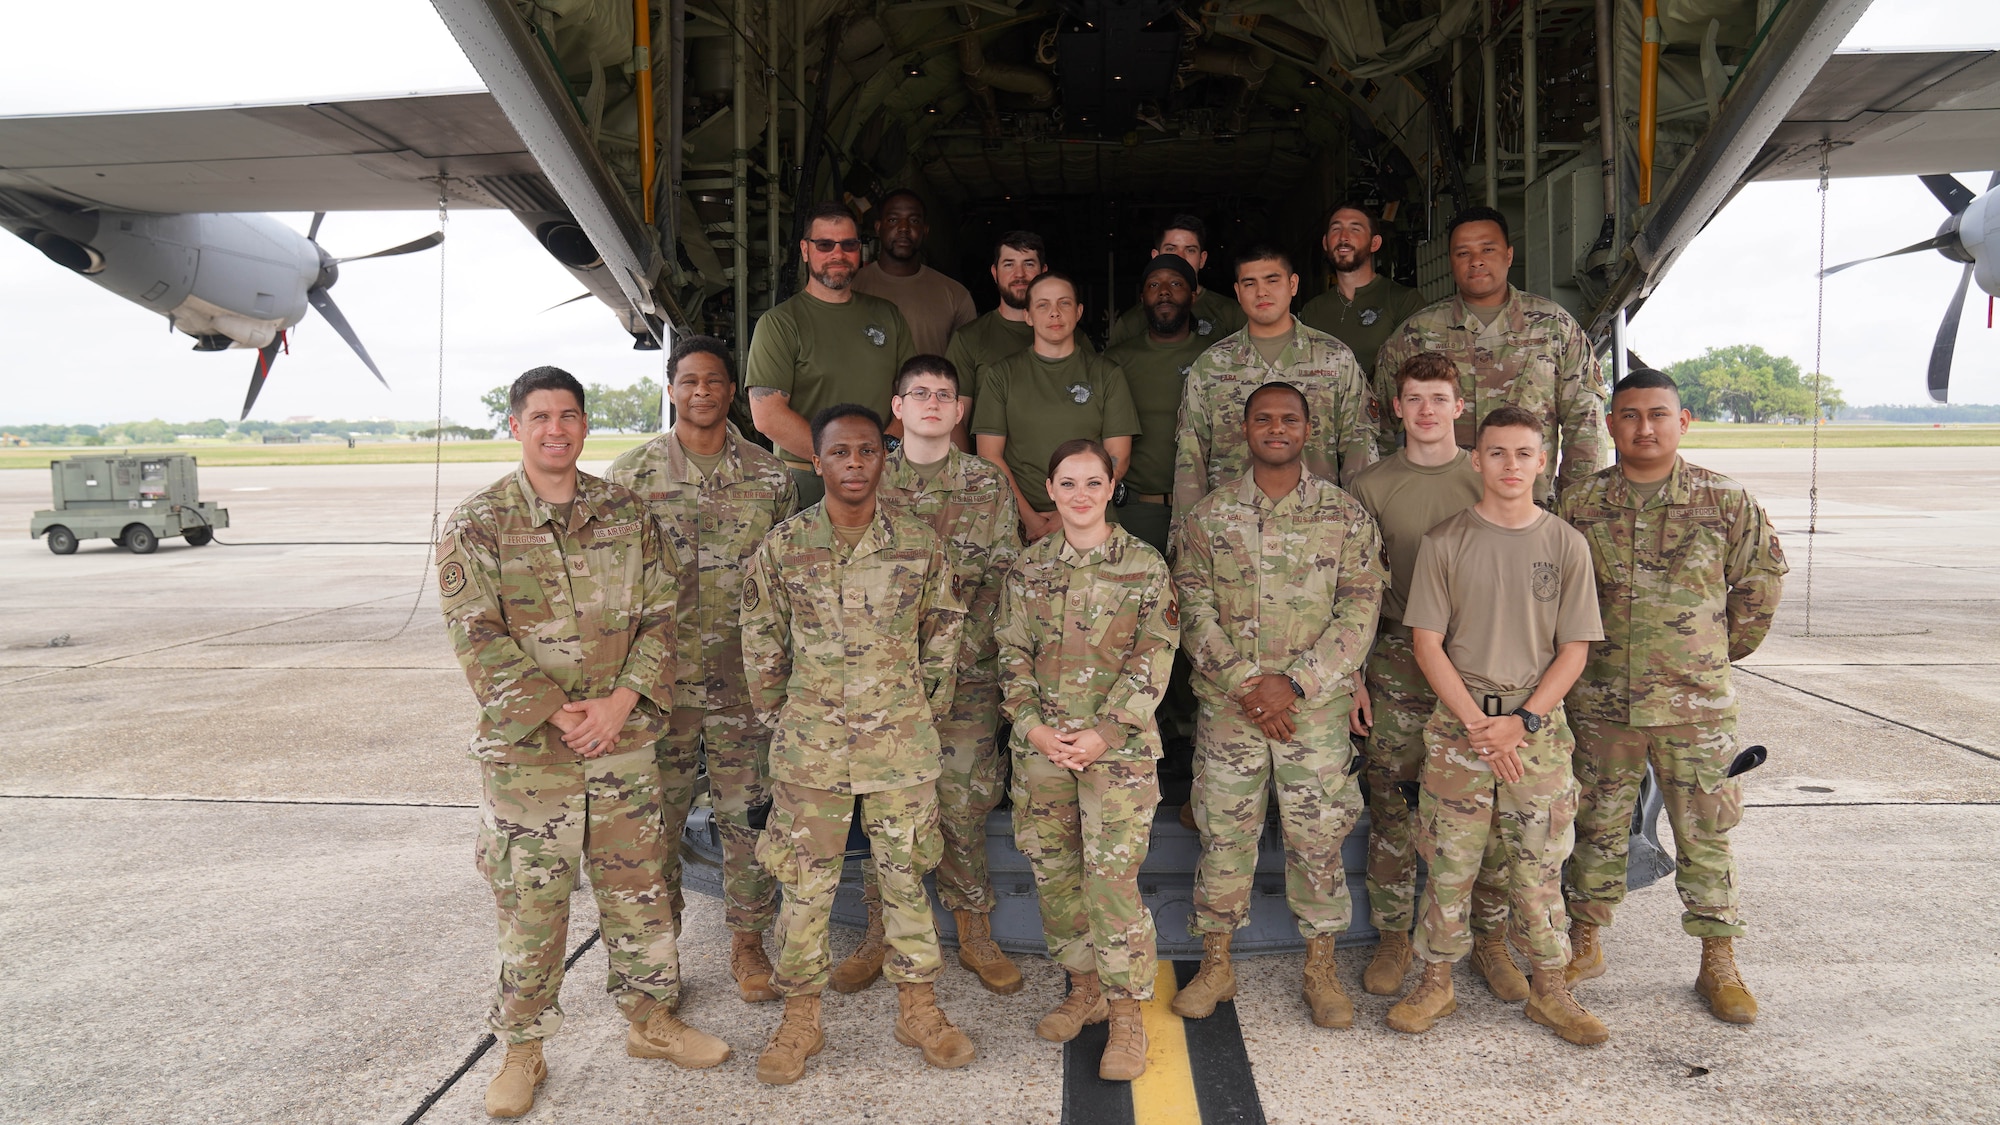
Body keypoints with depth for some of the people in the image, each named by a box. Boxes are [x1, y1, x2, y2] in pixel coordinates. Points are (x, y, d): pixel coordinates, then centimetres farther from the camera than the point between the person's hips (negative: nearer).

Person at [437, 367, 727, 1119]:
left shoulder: (628, 514, 4)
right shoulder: (476, 525, -5)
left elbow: (660, 615, 2)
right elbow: (479, 640, -10)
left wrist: (618, 703, -11)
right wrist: (556, 714, -16)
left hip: (624, 742, 3)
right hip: (524, 749, -3)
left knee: (638, 888, 14)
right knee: (529, 902, 7)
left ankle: (650, 1018, 32)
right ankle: (522, 1049, 25)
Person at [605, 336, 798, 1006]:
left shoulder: (769, 475, 5)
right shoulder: (632, 472, 2)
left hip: (744, 679, 1)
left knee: (747, 813, 8)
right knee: (656, 816, 8)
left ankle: (747, 939, 24)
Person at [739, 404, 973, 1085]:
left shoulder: (920, 545, -1)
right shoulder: (783, 547, -3)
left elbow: (943, 634, 9)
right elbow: (761, 644, 6)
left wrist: (926, 711, 9)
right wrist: (780, 721, 6)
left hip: (902, 746, 1)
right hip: (810, 748, 0)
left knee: (905, 876, 12)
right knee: (805, 884, 8)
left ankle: (917, 1008, 28)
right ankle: (799, 1017, 24)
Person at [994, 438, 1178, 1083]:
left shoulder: (1145, 566, -2)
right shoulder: (1028, 567, 7)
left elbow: (1154, 659, -5)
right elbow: (1012, 654, 6)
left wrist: (1105, 733, -13)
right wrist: (1035, 727, -7)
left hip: (1118, 744, -3)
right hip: (1041, 742, 4)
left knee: (1112, 874, -6)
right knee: (1053, 871, 10)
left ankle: (1127, 1012, 7)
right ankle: (1085, 987, 28)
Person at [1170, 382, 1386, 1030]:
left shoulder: (1345, 515, 2)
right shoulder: (1209, 516, 4)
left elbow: (1360, 611, -4)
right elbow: (1195, 608, -2)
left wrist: (1293, 683, -13)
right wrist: (1245, 683, -13)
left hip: (1317, 705, 0)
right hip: (1227, 705, 1)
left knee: (1319, 836, 7)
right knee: (1224, 834, 8)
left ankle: (1321, 969, 24)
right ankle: (1215, 967, 22)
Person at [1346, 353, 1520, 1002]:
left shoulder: (1490, 481, 5)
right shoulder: (1370, 487, 4)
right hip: (1397, 663, 0)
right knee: (1391, 808, 4)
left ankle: (1490, 939, 19)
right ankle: (1394, 939, 18)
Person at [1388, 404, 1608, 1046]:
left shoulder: (1565, 544, 3)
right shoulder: (1445, 543, 0)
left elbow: (1574, 650, 2)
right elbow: (1427, 643, -2)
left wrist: (1523, 721, -9)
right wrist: (1476, 722, -11)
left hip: (1539, 725, 1)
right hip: (1458, 723, -1)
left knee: (1540, 866, 6)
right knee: (1448, 862, 4)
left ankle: (1549, 991, 21)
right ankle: (1436, 984, 18)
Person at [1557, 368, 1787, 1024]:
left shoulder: (1725, 501, -2)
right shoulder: (1578, 504, 0)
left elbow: (1763, 577, 10)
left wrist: (1725, 649, 14)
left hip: (1696, 703, -1)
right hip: (1600, 702, 1)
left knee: (1705, 836, 7)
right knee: (1597, 828, 12)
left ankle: (1718, 964, 21)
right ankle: (1585, 944, 26)